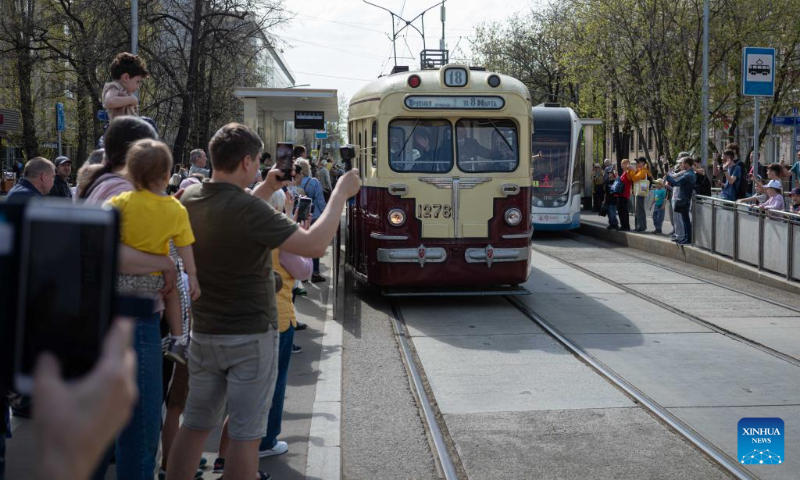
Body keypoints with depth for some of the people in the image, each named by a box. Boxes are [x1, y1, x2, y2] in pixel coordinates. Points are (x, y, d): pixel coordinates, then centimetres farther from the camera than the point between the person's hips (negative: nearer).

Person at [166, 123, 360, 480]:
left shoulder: (189, 200, 0)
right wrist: (340, 195, -15)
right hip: (251, 336, -7)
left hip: (204, 332, 7)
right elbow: (314, 245, -24)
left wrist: (267, 190, 17)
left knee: (194, 425, 15)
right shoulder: (249, 209, -22)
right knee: (246, 434, 3)